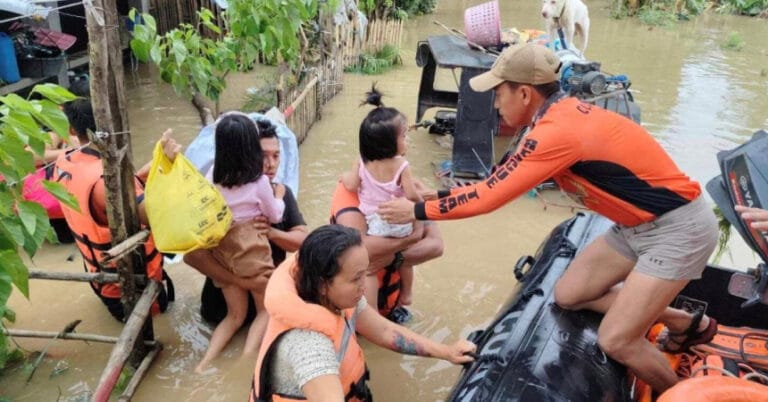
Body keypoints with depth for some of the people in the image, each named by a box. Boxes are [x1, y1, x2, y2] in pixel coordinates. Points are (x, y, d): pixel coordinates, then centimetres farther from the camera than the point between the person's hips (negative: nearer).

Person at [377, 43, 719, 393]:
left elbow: (490, 196, -23)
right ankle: (689, 323, 26)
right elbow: (502, 183, 6)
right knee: (569, 294, 10)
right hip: (640, 223, 9)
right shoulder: (561, 115, 1)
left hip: (679, 227, -9)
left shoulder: (558, 131, -28)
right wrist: (436, 196, 4)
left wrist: (417, 210, -12)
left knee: (615, 340, -10)